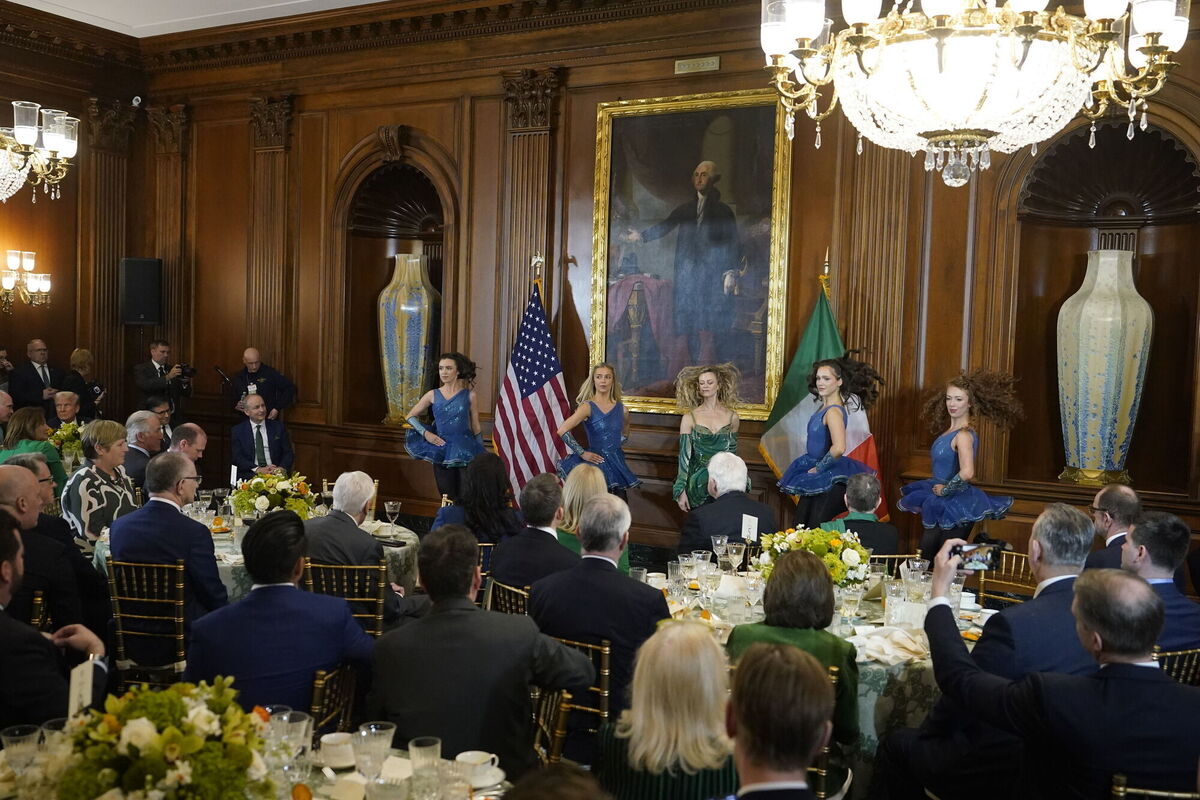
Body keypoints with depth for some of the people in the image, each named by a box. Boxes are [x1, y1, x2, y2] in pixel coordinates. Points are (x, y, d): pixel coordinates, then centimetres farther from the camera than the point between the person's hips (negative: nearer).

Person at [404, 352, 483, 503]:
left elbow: (476, 427, 5)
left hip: (465, 452, -2)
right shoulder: (433, 395, 4)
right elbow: (411, 416, 13)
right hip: (441, 452, 2)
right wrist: (426, 433, -3)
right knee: (447, 499, 6)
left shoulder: (469, 395, 0)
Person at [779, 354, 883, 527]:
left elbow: (838, 448, -33)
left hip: (827, 479, -9)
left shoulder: (833, 412, -20)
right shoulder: (824, 407, 8)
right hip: (816, 478, 9)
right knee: (800, 527, 11)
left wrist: (818, 468, -19)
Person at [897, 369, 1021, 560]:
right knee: (925, 557, 10)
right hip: (942, 507, 9)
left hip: (956, 507, -9)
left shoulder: (964, 435, -18)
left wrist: (944, 490, -19)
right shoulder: (950, 431, 9)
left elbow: (967, 473, -32)